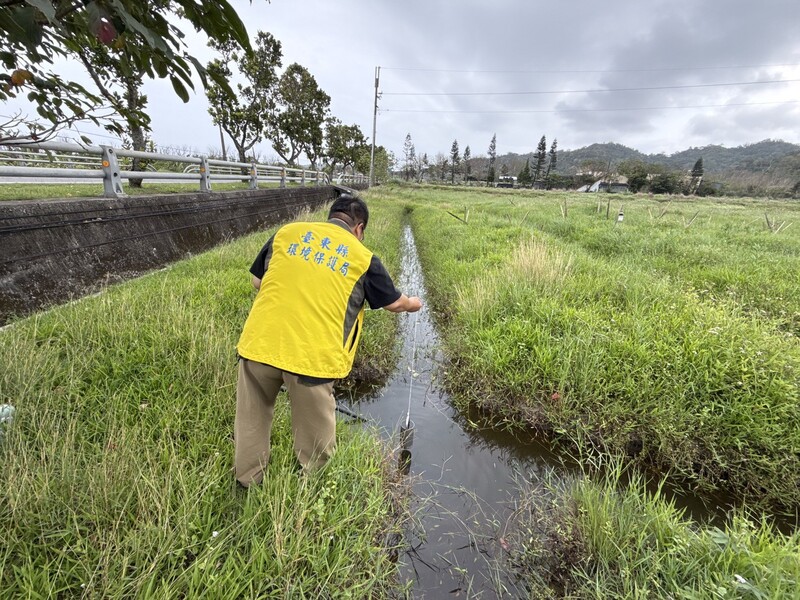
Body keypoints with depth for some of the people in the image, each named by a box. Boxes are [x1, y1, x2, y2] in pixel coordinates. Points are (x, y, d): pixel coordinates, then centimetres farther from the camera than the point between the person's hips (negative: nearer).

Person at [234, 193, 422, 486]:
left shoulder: (286, 232, 11)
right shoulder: (363, 257, 5)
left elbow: (257, 281, 19)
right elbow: (395, 302, 16)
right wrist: (413, 303, 38)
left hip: (259, 342, 3)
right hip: (312, 355, -2)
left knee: (251, 420, 25)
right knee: (314, 433, 21)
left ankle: (247, 483, 45)